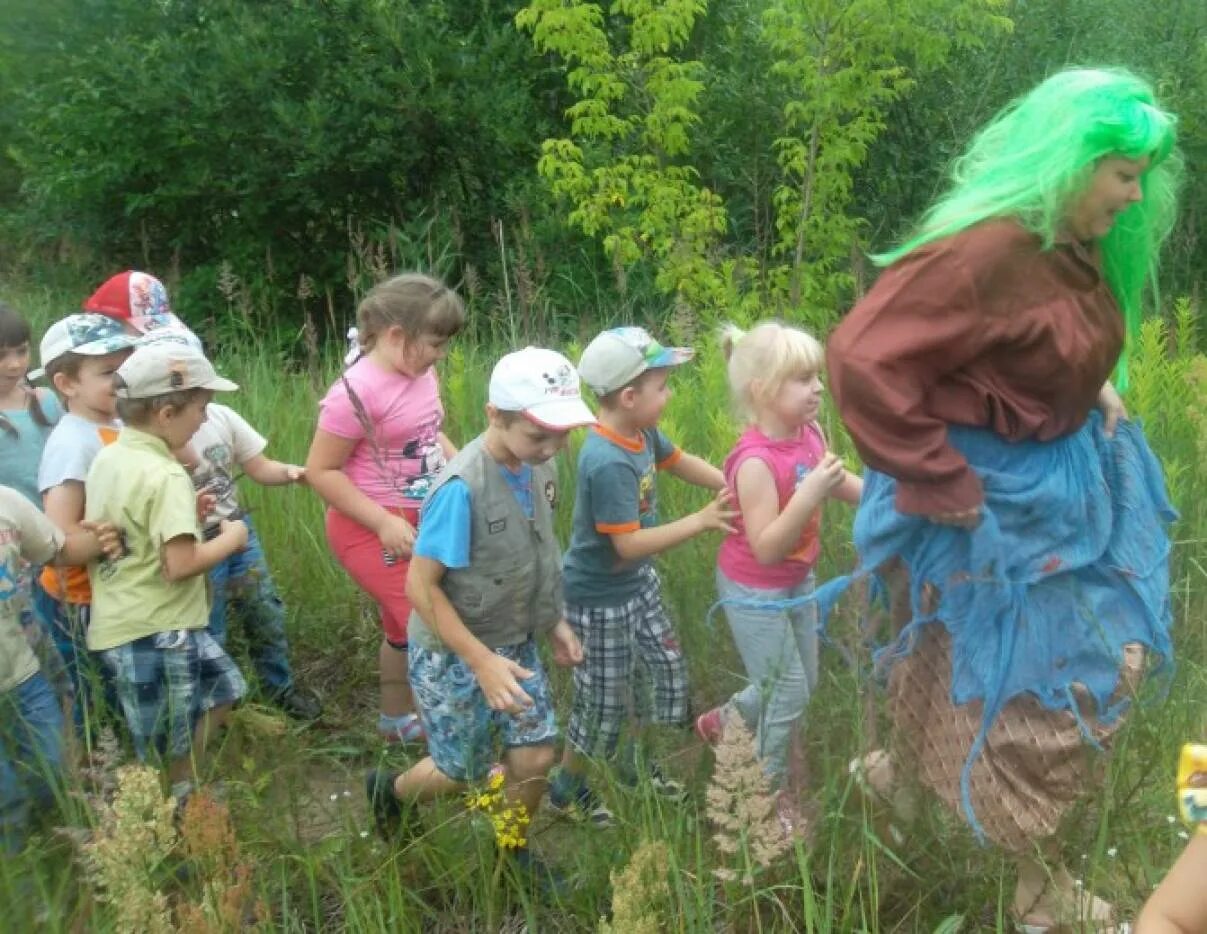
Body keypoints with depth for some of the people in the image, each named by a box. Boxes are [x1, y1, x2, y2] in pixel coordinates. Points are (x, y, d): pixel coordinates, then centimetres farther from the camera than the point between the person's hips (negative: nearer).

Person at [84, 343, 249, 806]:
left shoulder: (107, 458, 6)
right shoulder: (167, 476, -22)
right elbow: (181, 565, -27)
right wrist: (231, 537, -9)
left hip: (119, 623, 9)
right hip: (157, 631, -9)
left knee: (220, 688, 24)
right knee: (172, 752, 7)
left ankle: (178, 796, 31)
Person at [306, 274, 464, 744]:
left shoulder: (421, 374, -2)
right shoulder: (358, 392, -24)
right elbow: (320, 470, -20)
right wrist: (384, 522, -24)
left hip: (421, 522, 9)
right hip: (371, 530, -8)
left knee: (409, 626, 24)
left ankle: (396, 719, 46)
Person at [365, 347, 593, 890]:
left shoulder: (538, 467, -7)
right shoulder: (462, 487, -30)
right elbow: (421, 587, -25)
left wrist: (555, 620, 7)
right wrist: (481, 661, -26)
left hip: (516, 642, 6)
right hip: (452, 653, -6)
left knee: (535, 757, 7)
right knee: (460, 774, 11)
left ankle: (513, 848, 35)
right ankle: (389, 790, 43)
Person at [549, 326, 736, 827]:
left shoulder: (643, 433, -7)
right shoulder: (607, 463, -33)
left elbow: (679, 461, 12)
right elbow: (629, 544, -31)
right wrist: (702, 521, -27)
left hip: (639, 585, 9)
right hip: (601, 601, -8)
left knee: (670, 673, 19)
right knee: (604, 704, 8)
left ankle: (638, 763, 42)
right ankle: (567, 790, 33)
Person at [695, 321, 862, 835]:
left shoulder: (810, 433, -8)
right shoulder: (756, 461, -31)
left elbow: (842, 484, 10)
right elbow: (766, 547, -33)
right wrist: (811, 493, -41)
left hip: (797, 582, 8)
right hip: (756, 594, -8)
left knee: (802, 682, 21)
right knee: (788, 693, 4)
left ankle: (724, 722, 47)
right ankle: (774, 794, 28)